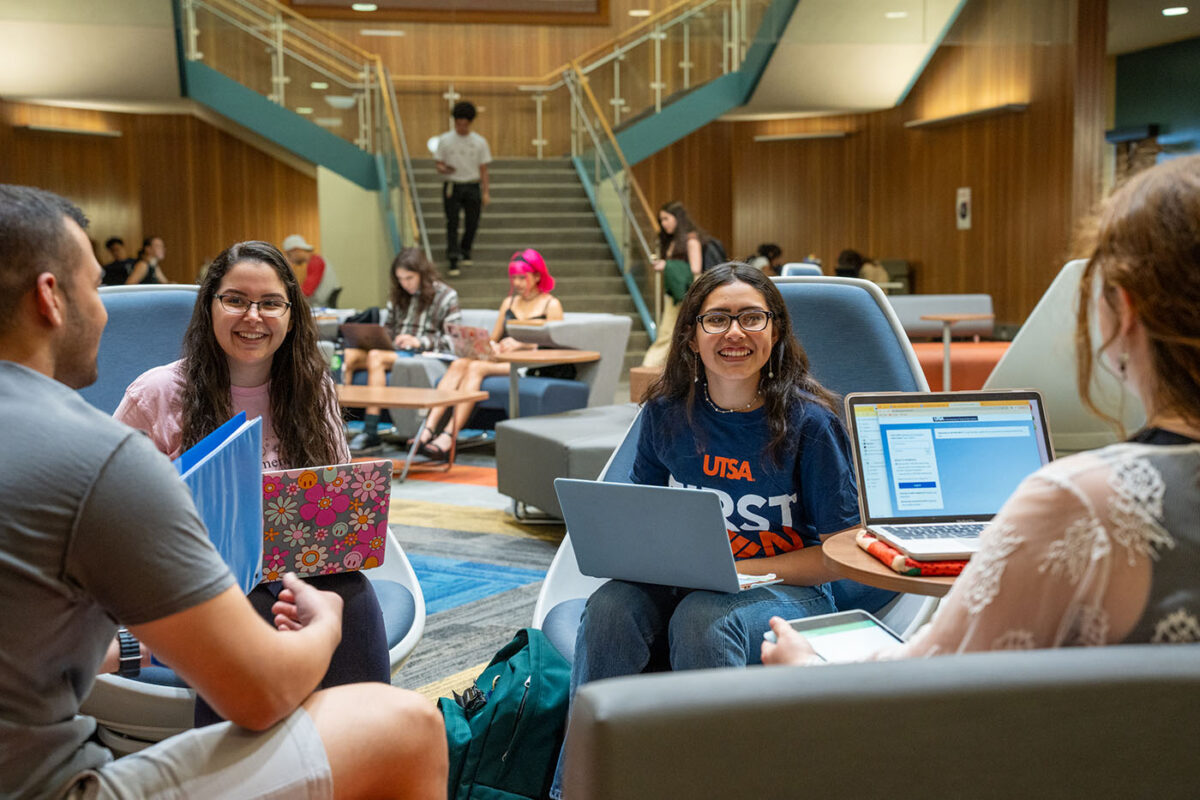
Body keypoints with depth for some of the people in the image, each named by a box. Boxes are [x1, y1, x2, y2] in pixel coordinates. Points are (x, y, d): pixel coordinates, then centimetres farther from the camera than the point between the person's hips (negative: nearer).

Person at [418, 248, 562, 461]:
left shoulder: (551, 305, 6)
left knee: (476, 367, -31)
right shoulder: (508, 302, 25)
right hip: (502, 358, 6)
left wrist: (520, 344, -19)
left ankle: (448, 438, -43)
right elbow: (493, 338, 22)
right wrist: (488, 344, -3)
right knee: (459, 364, -25)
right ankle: (428, 429, -37)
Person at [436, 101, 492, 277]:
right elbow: (438, 164, 4)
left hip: (472, 187, 2)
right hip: (452, 187, -2)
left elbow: (483, 169, 7)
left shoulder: (480, 142, 4)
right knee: (452, 224, -8)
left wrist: (485, 192, 2)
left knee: (472, 223, 7)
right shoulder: (445, 140, 1)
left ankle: (465, 254, 30)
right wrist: (445, 169, -20)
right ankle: (453, 262, -12)